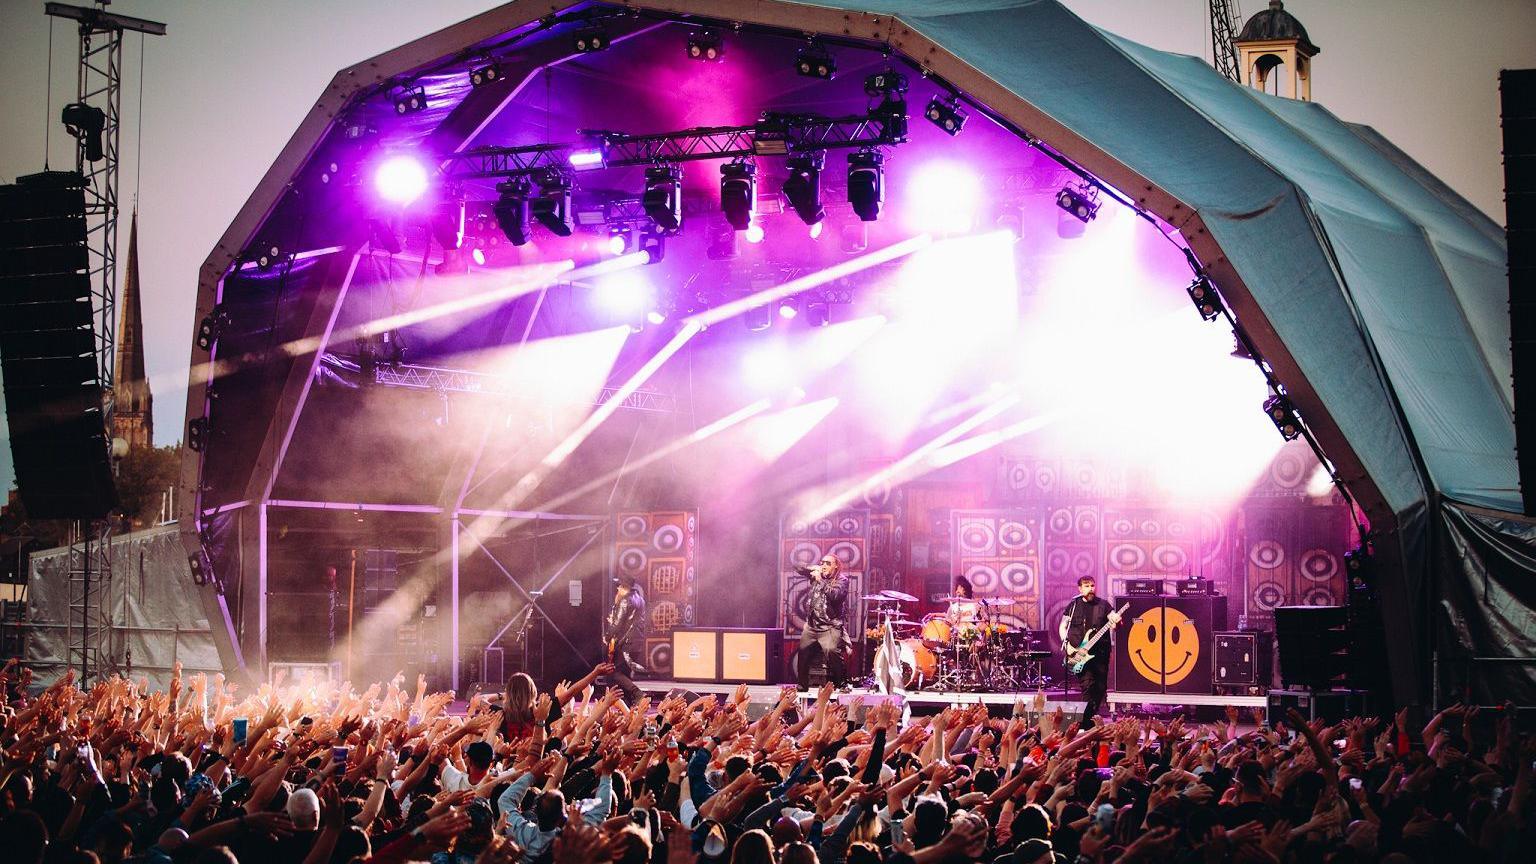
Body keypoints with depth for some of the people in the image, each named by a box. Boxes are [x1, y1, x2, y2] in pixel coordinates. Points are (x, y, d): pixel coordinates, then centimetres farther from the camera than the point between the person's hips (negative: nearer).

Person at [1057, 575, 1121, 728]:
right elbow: (1062, 627, 10)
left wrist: (1116, 622, -29)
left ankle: (1092, 720, 22)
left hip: (1100, 652, 2)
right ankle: (1086, 725, -16)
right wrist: (1068, 645, -5)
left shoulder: (1103, 605, 6)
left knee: (1100, 688, 6)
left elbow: (1113, 621, -4)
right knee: (1087, 686, -15)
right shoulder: (1073, 606, 5)